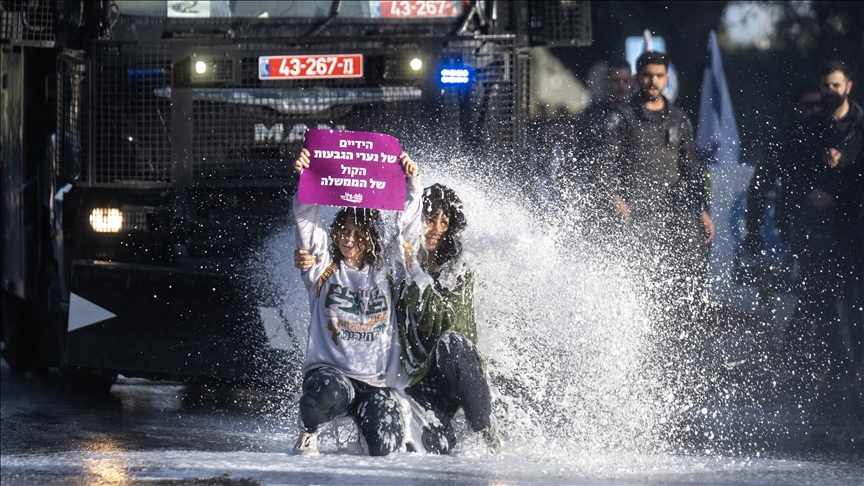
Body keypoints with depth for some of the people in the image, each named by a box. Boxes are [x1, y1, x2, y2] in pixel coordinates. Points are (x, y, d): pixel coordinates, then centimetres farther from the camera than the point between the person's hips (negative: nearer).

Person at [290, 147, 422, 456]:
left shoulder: (386, 270, 10)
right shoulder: (323, 269, 6)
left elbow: (408, 229, 6)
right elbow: (306, 223, -4)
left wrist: (412, 182, -5)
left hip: (378, 381, 2)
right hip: (329, 370, -2)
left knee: (384, 448, -17)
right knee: (328, 394, -39)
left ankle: (363, 420, 22)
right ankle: (309, 430, -2)